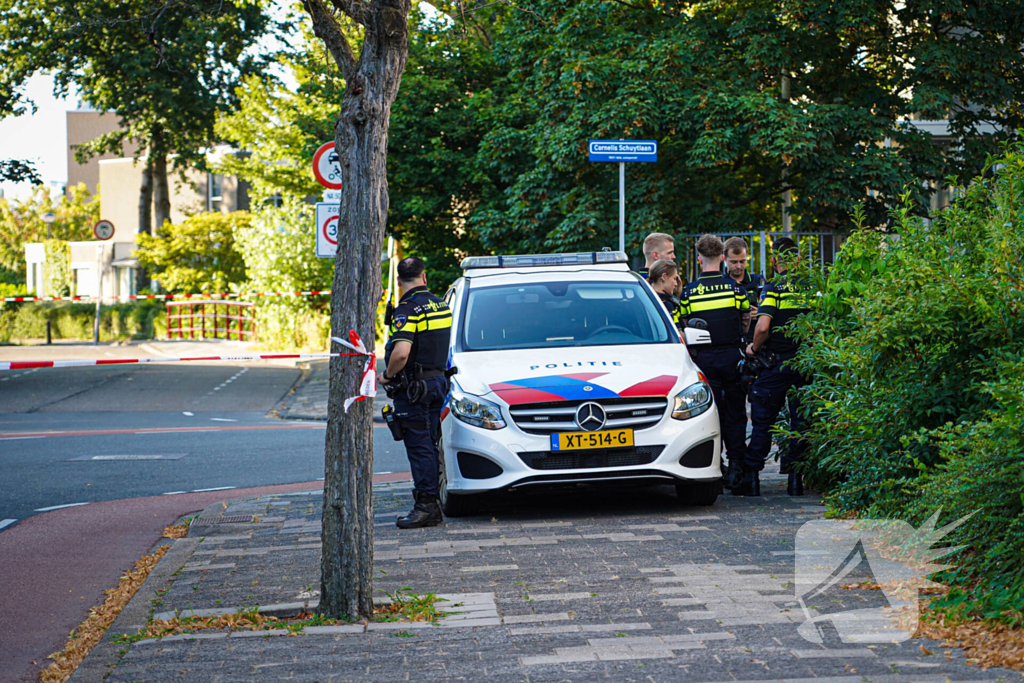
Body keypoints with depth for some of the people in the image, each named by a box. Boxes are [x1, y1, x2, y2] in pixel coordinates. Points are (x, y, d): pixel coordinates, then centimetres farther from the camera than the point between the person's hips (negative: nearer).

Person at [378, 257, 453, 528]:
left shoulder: (407, 309, -16)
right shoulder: (441, 306, 10)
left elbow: (401, 352, -27)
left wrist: (387, 375, -11)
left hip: (414, 387, -8)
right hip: (438, 381, 8)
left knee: (419, 447, -6)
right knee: (430, 445, 13)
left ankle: (426, 506, -6)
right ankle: (431, 504, 16)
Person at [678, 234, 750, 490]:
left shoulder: (688, 292, -1)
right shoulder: (735, 288, -3)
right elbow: (746, 323, 7)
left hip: (704, 359, 0)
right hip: (732, 356, 0)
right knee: (735, 414, 7)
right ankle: (735, 467, 3)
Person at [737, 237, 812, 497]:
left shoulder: (773, 288, -10)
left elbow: (763, 327, -20)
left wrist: (754, 348, -2)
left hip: (777, 362, -4)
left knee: (763, 420, 2)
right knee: (800, 419, 10)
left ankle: (751, 476, 2)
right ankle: (795, 475, 9)